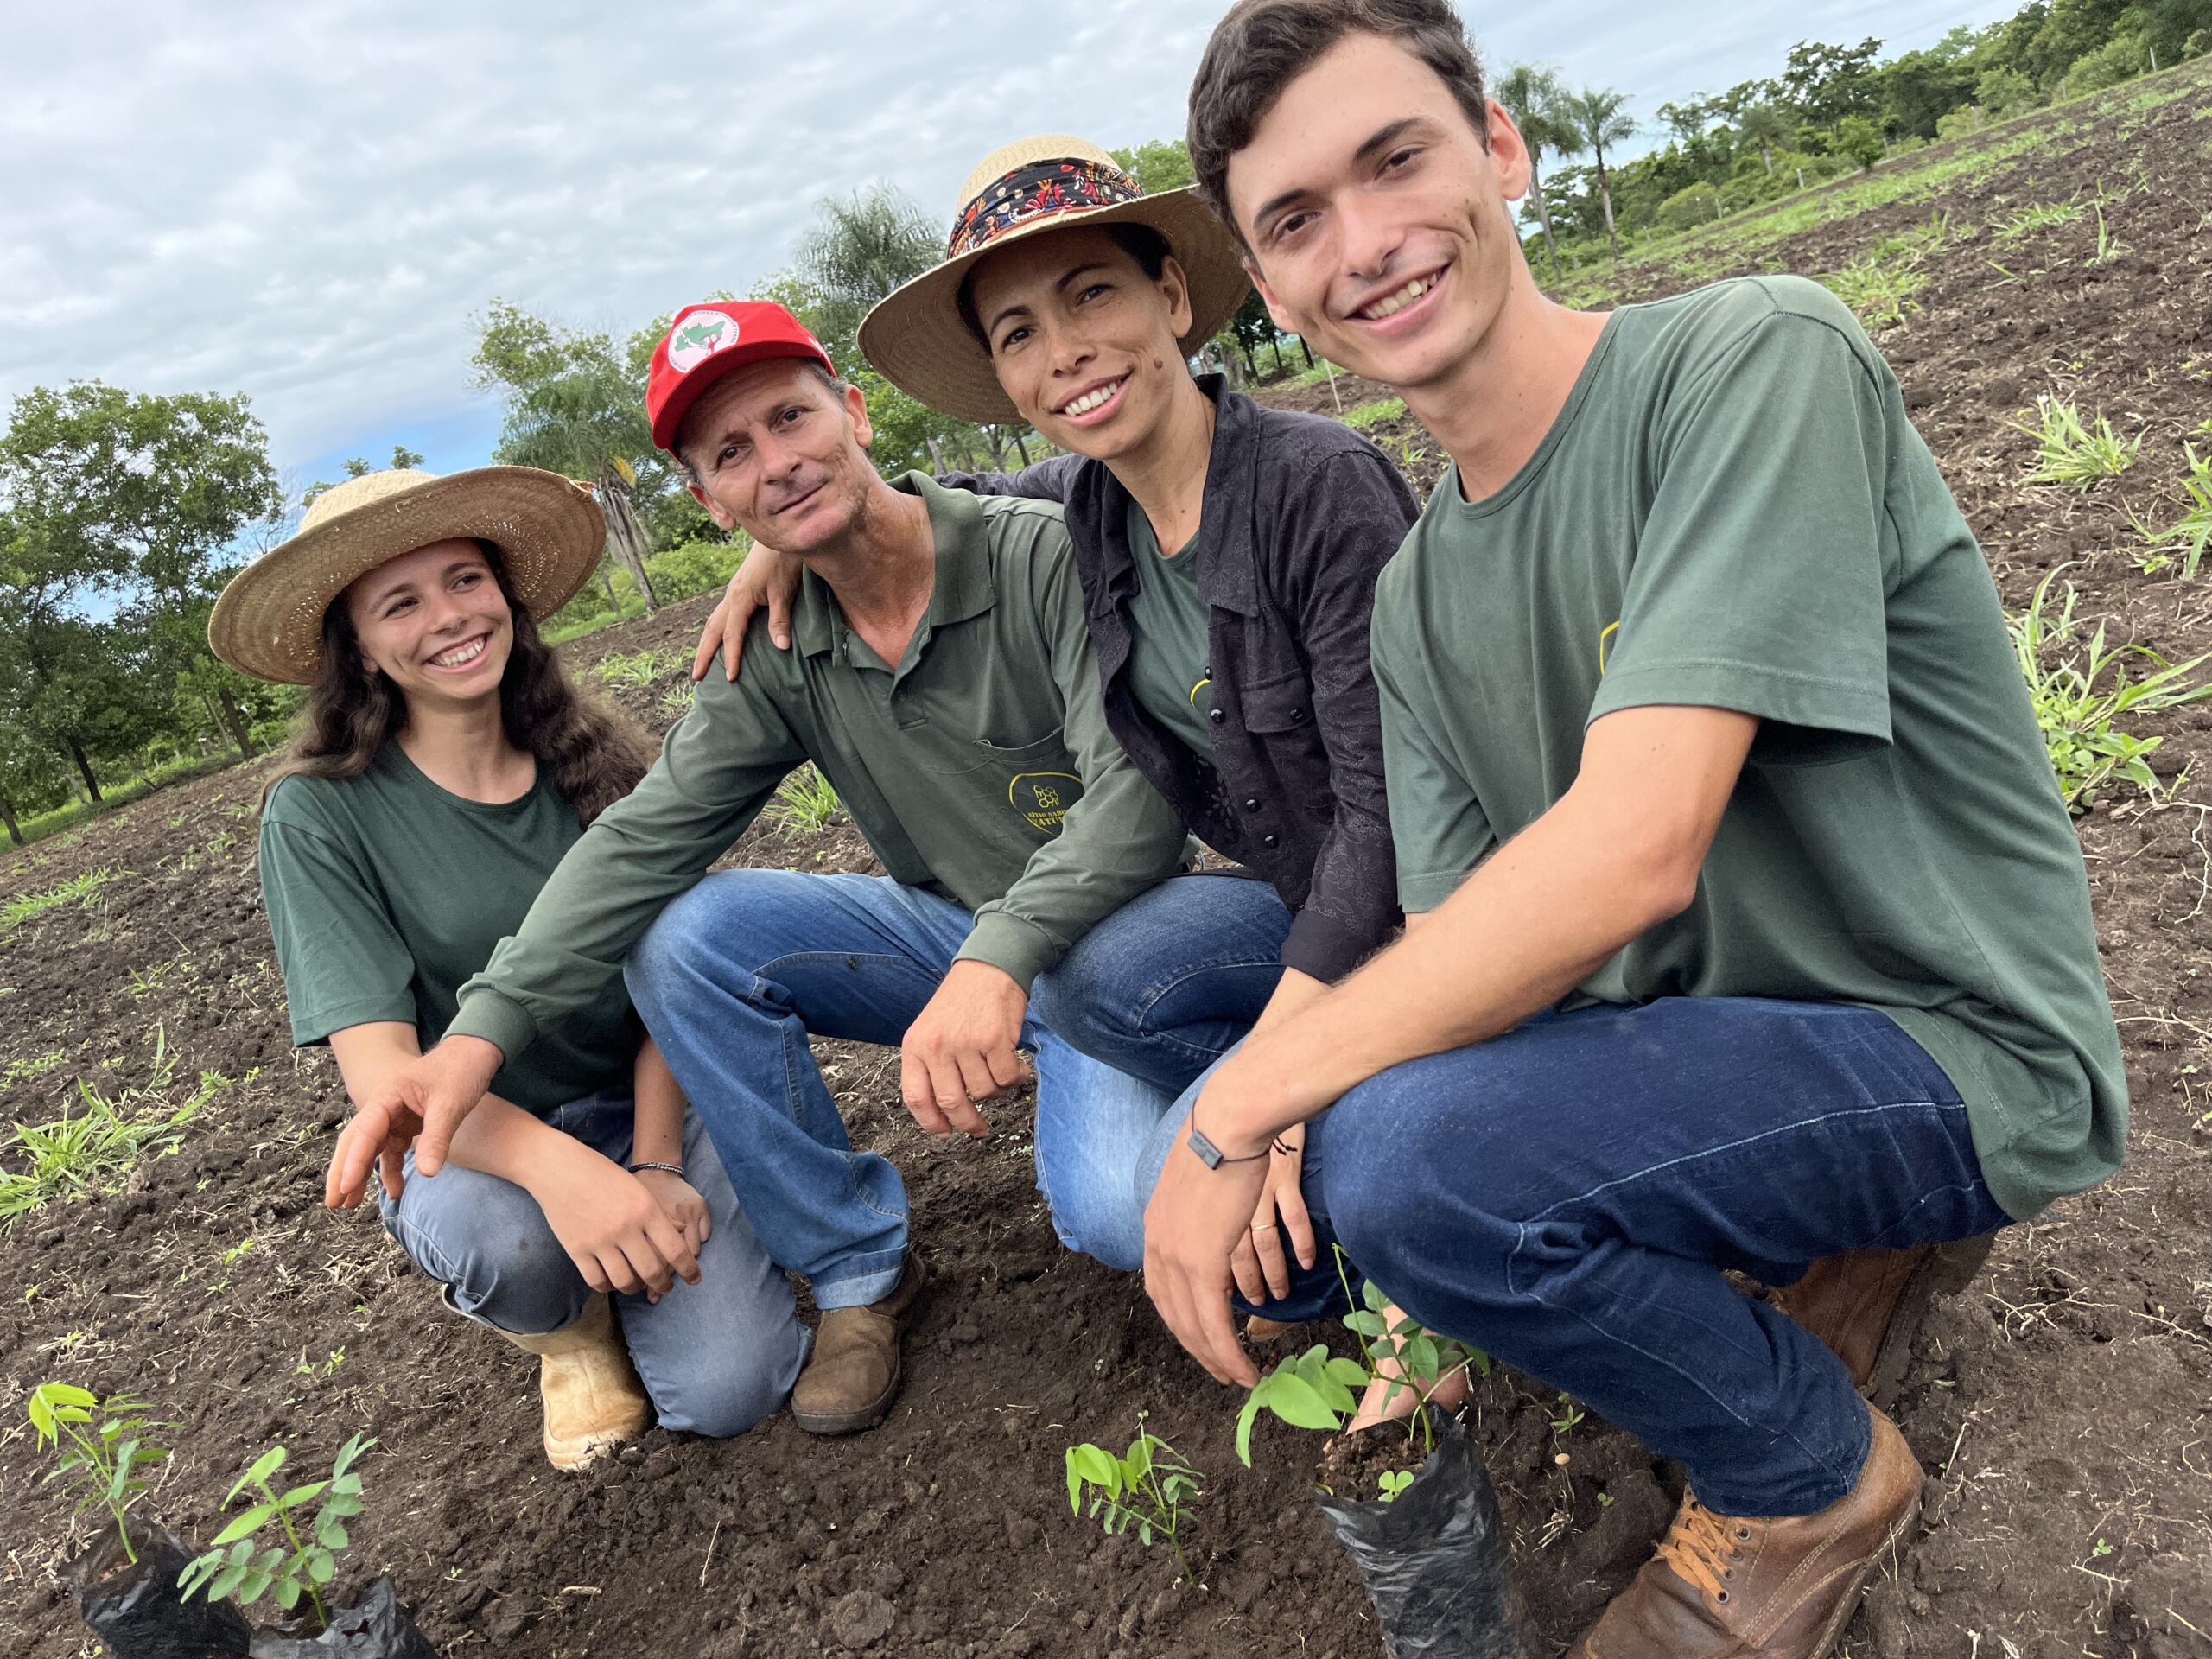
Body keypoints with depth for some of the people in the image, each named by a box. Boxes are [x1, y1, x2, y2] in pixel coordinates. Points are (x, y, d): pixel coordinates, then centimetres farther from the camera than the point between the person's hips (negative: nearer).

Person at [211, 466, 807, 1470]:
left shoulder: (594, 765, -4)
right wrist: (555, 1167, -39)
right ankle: (565, 1325, 1)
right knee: (492, 1237, -37)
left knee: (727, 1389, -20)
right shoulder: (321, 813, -12)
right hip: (469, 1146, -1)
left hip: (648, 1103, 1)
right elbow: (381, 1070, -20)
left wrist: (655, 1168, -20)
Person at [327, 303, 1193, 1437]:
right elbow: (644, 837, -10)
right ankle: (858, 1271, 0)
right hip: (949, 932, 5)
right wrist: (484, 1029, -23)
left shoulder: (1039, 555, -19)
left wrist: (1001, 958, -43)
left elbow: (1140, 788, -28)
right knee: (681, 940, -15)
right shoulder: (777, 657, -2)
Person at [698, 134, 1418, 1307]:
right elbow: (966, 502, 24)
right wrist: (794, 531, 8)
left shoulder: (1319, 483, -21)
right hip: (1299, 906, 5)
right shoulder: (1084, 508, -1)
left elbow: (1388, 813, -24)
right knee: (1122, 1219, -15)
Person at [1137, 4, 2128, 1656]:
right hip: (1702, 1026, 8)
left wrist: (1237, 1109, -26)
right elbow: (1460, 943, -1)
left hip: (1950, 1046, -7)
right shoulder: (1417, 600, 3)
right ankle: (1791, 1243, 11)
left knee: (1395, 1146, -29)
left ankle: (1815, 1472, 1)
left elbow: (1632, 849, -30)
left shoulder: (1755, 357, -20)